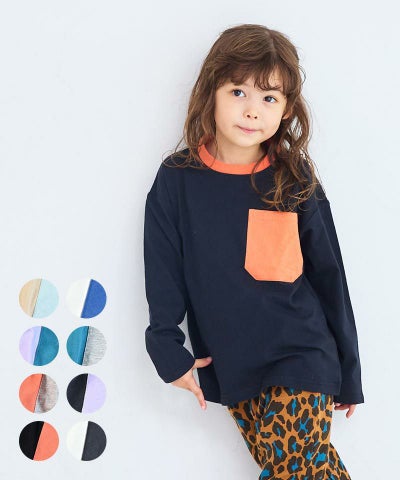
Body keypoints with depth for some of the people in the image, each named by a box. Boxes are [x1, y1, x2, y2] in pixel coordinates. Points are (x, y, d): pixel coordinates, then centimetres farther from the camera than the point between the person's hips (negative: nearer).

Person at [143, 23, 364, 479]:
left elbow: (328, 277, 3)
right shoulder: (177, 180, -3)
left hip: (300, 355, -1)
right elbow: (163, 274, 3)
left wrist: (347, 374, 6)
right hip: (228, 365, 2)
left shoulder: (295, 182, -3)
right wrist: (169, 352, -3)